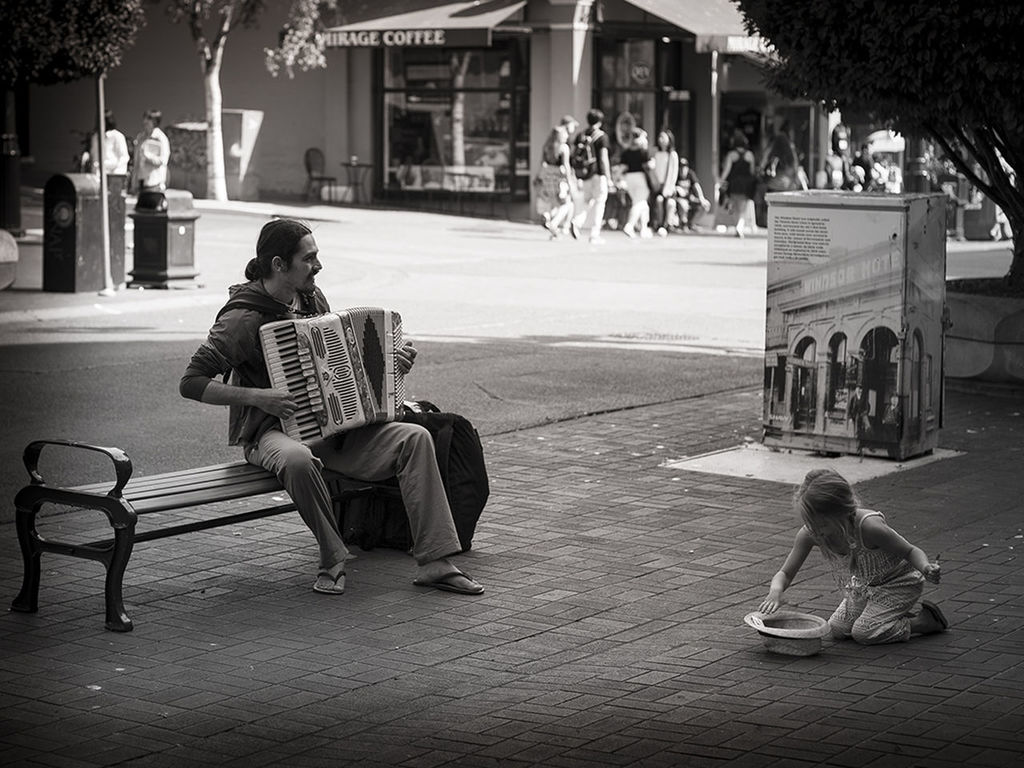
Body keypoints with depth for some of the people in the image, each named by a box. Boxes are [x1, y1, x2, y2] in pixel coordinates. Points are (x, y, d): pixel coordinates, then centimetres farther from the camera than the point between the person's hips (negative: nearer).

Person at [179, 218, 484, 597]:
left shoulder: (312, 297, 9)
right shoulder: (243, 319, -14)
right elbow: (191, 383, -16)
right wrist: (257, 397, -25)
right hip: (272, 433, -7)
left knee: (415, 437, -15)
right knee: (298, 460, -43)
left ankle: (434, 562, -18)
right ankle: (333, 559, -20)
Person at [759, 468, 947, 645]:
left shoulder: (868, 526, -38)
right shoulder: (809, 534, -23)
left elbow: (911, 552, -24)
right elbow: (785, 574, -15)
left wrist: (926, 569, -46)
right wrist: (776, 590, -39)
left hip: (900, 583, -6)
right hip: (863, 586, 7)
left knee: (863, 632, -17)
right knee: (838, 629, 0)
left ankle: (925, 620, 2)